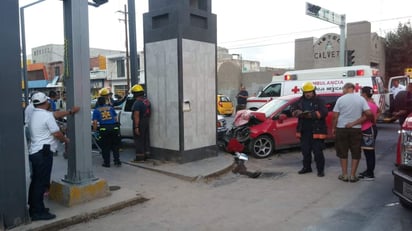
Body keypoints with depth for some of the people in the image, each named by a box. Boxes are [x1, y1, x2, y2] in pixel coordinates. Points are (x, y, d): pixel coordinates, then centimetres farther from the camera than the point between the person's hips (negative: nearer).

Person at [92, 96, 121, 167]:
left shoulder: (96, 110, 7)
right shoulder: (110, 108, 15)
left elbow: (95, 122, -2)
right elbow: (116, 118, 12)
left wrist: (94, 130, 12)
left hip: (104, 128, -2)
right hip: (114, 127, 2)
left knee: (105, 147, 9)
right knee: (115, 145, 13)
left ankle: (106, 163, 12)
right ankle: (117, 161, 12)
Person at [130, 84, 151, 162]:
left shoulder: (137, 103, -18)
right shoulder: (147, 101, 8)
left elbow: (136, 116, -22)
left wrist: (136, 127, -22)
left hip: (139, 123, -8)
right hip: (147, 122, 8)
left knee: (139, 140, -1)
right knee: (146, 139, 14)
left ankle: (139, 157, 3)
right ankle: (146, 155, 23)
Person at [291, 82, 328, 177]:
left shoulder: (319, 101, -3)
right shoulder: (300, 101, 11)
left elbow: (324, 112, -15)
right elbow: (293, 109, 4)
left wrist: (312, 114, -27)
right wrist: (298, 113, -18)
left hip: (316, 131, -5)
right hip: (304, 131, 5)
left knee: (318, 151, -3)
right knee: (305, 150, 14)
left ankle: (320, 169, 8)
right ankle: (307, 167, 30)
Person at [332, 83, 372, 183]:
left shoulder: (341, 99, -5)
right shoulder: (361, 99, -2)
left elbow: (335, 116, -5)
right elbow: (368, 113, -11)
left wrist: (333, 128, 6)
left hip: (341, 129, -1)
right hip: (356, 129, 1)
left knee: (343, 153, 12)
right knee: (356, 153, 12)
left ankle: (344, 175, 15)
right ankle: (353, 175, 12)